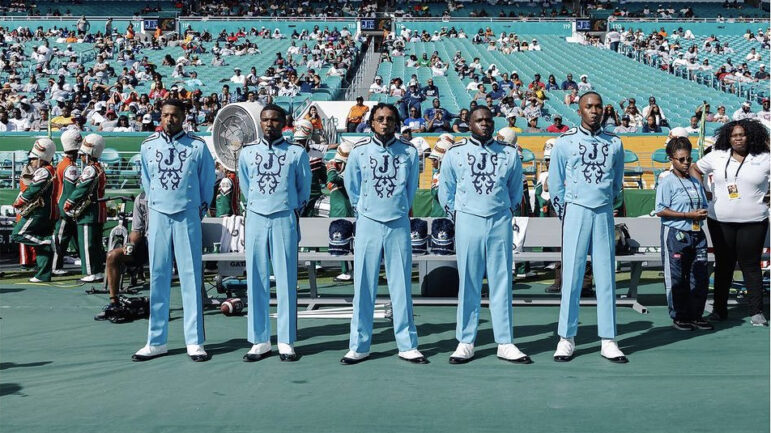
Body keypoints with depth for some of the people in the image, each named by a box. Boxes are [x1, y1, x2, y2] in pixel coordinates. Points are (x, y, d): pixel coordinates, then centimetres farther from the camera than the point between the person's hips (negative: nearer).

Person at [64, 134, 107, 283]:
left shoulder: (90, 169, -15)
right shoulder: (100, 169, 16)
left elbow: (80, 190, -18)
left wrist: (68, 203, -7)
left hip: (89, 213, -10)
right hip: (99, 211, 10)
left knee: (87, 244, -5)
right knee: (97, 244, 13)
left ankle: (91, 273, -3)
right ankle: (99, 271, 18)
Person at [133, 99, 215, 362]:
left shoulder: (197, 146, 0)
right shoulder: (148, 146, 7)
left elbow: (207, 182, 9)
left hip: (188, 217, -2)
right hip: (158, 216, 2)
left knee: (191, 277, -2)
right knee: (158, 278, 4)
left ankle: (195, 342, 2)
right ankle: (156, 341, 10)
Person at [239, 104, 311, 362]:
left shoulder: (297, 153, 4)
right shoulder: (247, 153, 10)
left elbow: (304, 188, 13)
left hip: (285, 220, -2)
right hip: (255, 219, 2)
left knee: (286, 281, -2)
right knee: (256, 281, 1)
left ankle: (286, 342, 3)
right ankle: (259, 341, 7)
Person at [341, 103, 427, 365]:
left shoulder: (409, 152, 3)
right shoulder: (359, 151, 2)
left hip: (399, 225, 0)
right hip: (368, 225, 0)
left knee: (402, 285, 4)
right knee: (363, 286, 1)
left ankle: (407, 345, 11)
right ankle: (359, 346, 9)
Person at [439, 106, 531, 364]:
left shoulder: (509, 153, 8)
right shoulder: (455, 153, 5)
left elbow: (516, 189, 19)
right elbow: (445, 191, 12)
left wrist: (508, 212, 12)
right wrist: (458, 215, 7)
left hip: (500, 223, 1)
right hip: (468, 224, -1)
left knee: (501, 282, 3)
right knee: (468, 283, 2)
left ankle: (505, 343, 8)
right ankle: (465, 342, 9)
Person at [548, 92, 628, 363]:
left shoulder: (614, 143, 10)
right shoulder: (565, 142, 3)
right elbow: (555, 183, 6)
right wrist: (565, 214, 4)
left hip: (604, 214, 2)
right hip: (575, 212, -2)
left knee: (606, 276, 3)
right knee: (571, 275, -4)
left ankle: (608, 341, 7)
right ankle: (567, 338, 3)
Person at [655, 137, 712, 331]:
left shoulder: (696, 183, 15)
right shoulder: (667, 183, -6)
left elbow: (704, 206, 24)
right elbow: (661, 210, -14)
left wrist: (703, 213, -1)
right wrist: (688, 215, -17)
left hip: (697, 234, 6)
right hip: (675, 234, -6)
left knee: (700, 277, 7)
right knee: (676, 278, 0)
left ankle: (696, 315, 18)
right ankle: (679, 317, 11)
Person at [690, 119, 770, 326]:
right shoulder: (717, 156, 6)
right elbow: (695, 169, 18)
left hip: (753, 222, -2)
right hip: (720, 221, 2)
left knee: (750, 265, 0)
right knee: (723, 264, 11)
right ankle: (719, 309, 19)